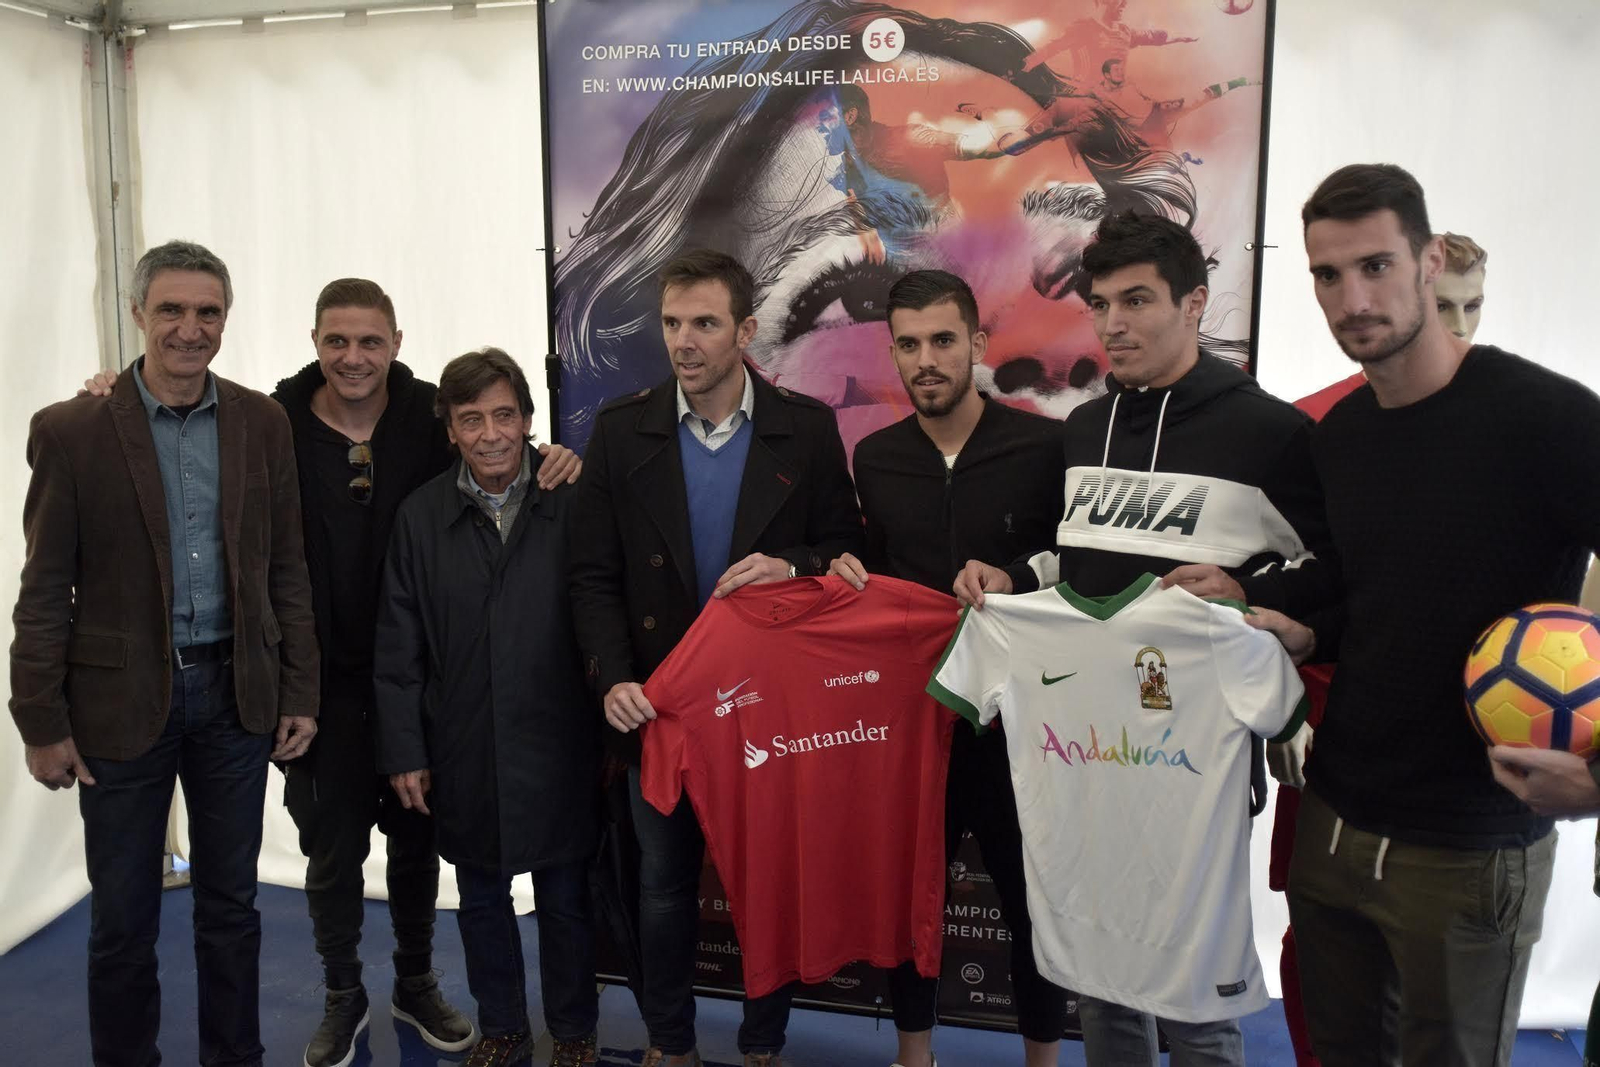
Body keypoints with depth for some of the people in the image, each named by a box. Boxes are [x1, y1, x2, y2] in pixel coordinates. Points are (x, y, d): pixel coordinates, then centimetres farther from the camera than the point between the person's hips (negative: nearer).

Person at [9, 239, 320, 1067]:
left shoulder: (263, 423, 1)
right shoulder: (72, 430, -6)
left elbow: (286, 572, 4)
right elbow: (45, 592, -4)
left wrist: (300, 695, 2)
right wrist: (42, 723, -6)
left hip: (237, 695, 2)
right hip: (121, 703, -2)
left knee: (231, 906, 15)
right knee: (122, 920, 11)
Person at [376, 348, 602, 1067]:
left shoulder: (574, 503, -8)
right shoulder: (420, 516, 0)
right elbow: (398, 649, 3)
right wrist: (403, 751, 1)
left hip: (558, 749, -2)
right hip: (463, 756, 3)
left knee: (566, 902, 13)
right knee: (481, 900, 18)